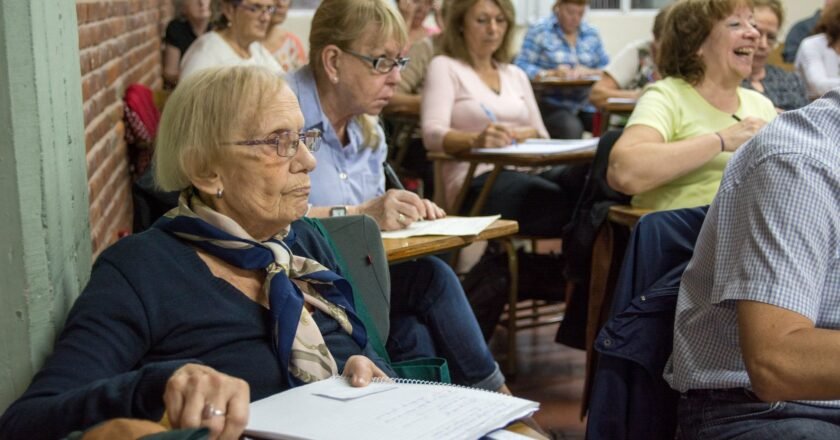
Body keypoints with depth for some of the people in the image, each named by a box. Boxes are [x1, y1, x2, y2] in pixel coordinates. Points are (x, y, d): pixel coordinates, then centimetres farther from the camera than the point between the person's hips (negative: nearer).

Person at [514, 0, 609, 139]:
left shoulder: (592, 34, 15)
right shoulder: (539, 31, 1)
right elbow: (521, 67, -6)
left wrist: (589, 72, -11)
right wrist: (551, 73, -22)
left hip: (586, 105, 4)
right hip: (551, 105, -4)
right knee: (571, 128, -35)